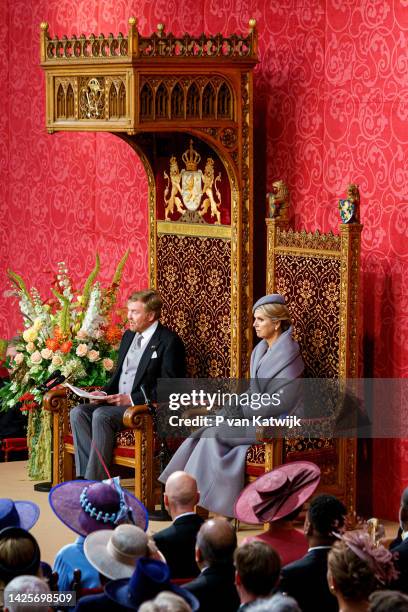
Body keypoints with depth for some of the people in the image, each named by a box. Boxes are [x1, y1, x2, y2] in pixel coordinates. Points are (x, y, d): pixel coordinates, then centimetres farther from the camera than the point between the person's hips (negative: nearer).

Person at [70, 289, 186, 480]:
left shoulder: (169, 342, -7)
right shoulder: (128, 336, 19)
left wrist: (132, 399, -18)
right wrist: (104, 393, 6)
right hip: (117, 401, 8)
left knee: (101, 415, -31)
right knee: (78, 413, -15)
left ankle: (94, 482, -30)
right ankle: (85, 477, -24)